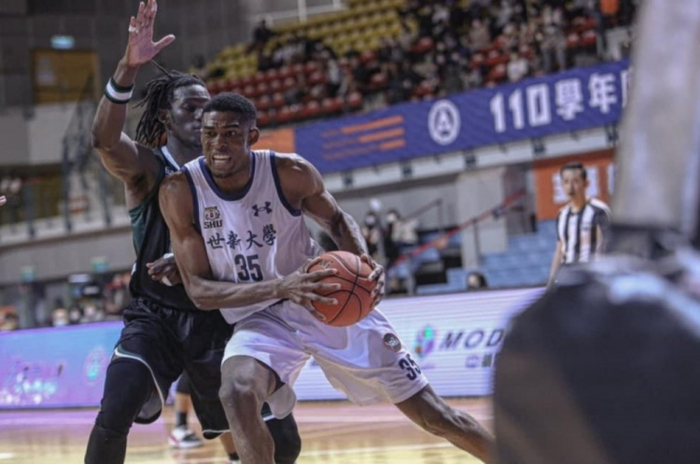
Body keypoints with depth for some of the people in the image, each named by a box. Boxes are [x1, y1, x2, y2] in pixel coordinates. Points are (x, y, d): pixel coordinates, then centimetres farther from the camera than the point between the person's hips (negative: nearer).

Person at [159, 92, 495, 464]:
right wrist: (279, 287, -32)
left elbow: (336, 219, 6)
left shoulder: (290, 172, -16)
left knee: (431, 413, 3)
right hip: (259, 317, 0)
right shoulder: (180, 192, -17)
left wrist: (363, 262, -17)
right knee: (236, 394, -35)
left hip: (328, 302, 0)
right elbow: (198, 290, -16)